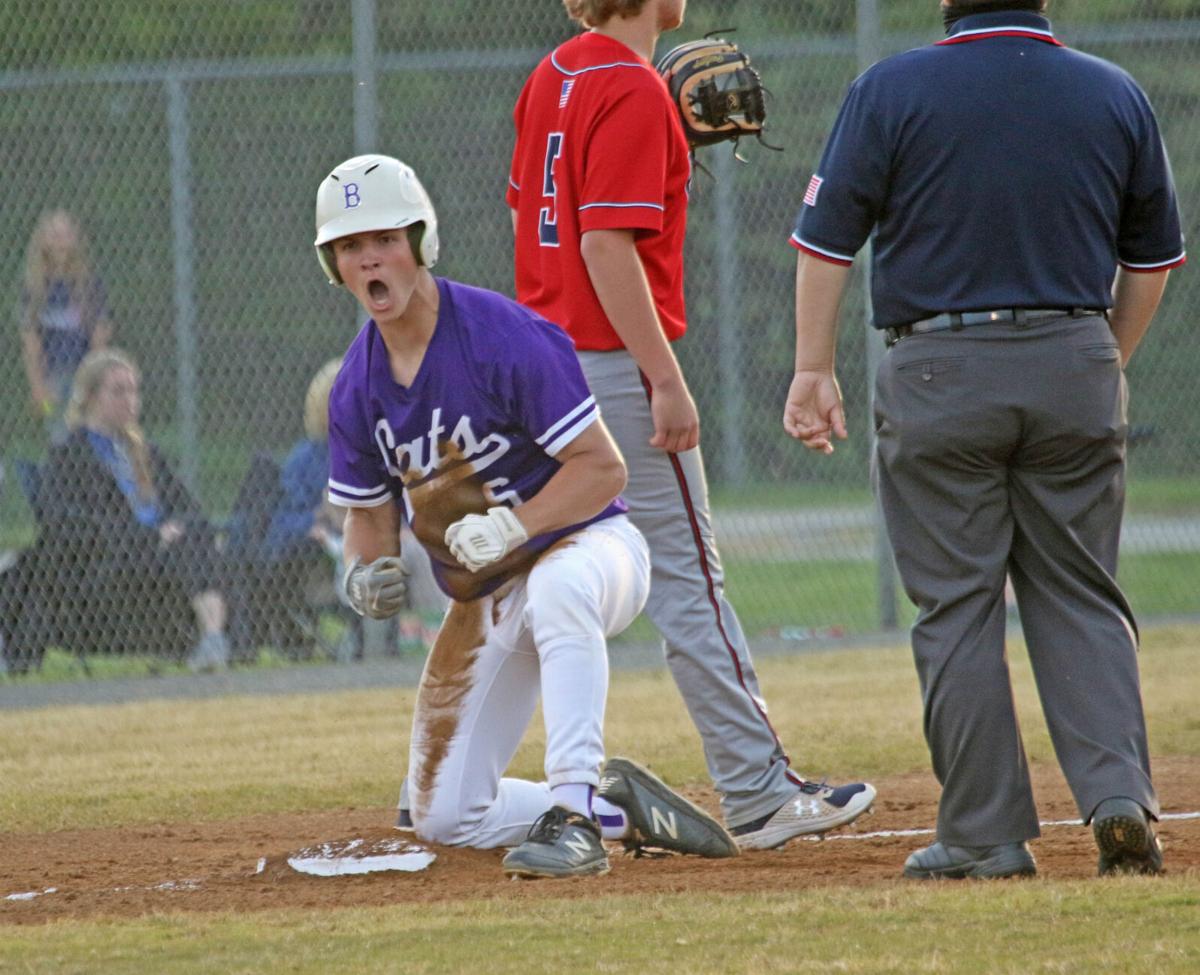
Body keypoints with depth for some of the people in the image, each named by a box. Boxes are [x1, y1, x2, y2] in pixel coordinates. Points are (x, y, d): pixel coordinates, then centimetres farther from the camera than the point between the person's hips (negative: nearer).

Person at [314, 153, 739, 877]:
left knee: (556, 585, -46)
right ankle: (621, 806, 18)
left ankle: (574, 813, -43)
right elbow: (369, 511, 10)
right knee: (444, 817, 1)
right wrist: (368, 572, -13)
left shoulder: (504, 337, -21)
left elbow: (603, 468, -20)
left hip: (586, 541, -7)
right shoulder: (358, 388, -2)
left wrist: (508, 529, -30)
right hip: (484, 601, 7)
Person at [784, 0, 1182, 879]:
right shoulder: (1115, 95, 6)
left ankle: (986, 834, 3)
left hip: (939, 373, -3)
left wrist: (815, 369, 3)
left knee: (956, 606, 3)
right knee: (1081, 597, 10)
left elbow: (827, 240, -4)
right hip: (1077, 369, 3)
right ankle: (1119, 796, -6)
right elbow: (1154, 256, 13)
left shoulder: (892, 91, -4)